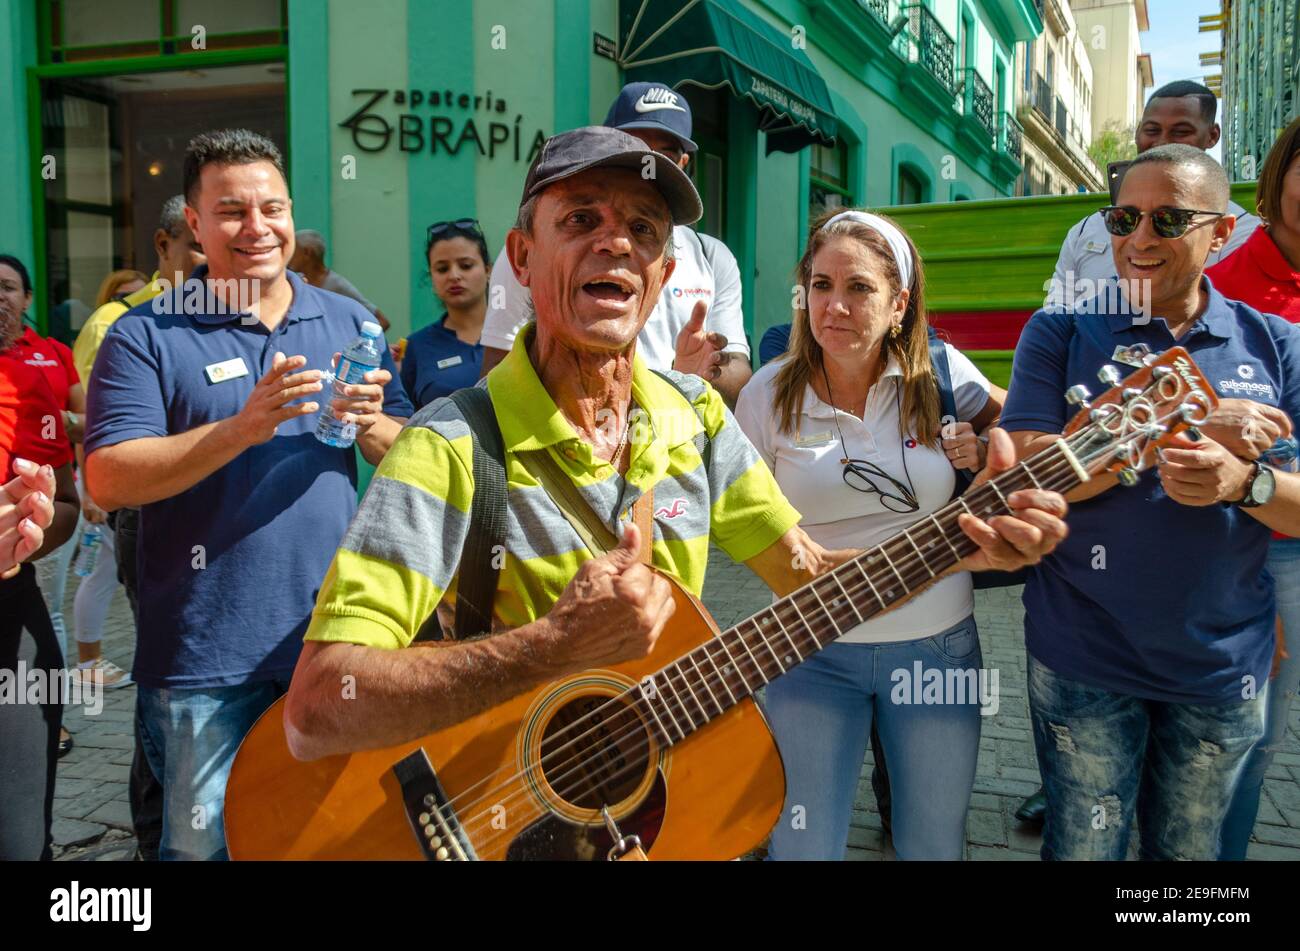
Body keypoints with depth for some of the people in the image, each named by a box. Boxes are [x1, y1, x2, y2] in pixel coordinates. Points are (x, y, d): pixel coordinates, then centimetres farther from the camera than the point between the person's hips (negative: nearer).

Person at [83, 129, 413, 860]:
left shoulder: (349, 323, 7)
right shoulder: (147, 336, -3)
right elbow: (108, 479, -13)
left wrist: (371, 424, -16)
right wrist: (243, 428, -26)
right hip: (206, 660, -3)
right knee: (206, 842, 11)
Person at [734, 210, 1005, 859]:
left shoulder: (939, 374, -6)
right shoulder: (770, 394, -7)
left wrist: (987, 453, -9)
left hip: (938, 646, 2)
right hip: (815, 652, -1)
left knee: (935, 846, 17)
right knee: (800, 848, 5)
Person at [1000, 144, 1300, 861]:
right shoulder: (1059, 334, -4)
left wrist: (1242, 482, -24)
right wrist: (1186, 431, -22)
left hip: (1223, 666, 2)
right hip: (1083, 663, -2)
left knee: (1189, 850, 21)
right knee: (1082, 848, 13)